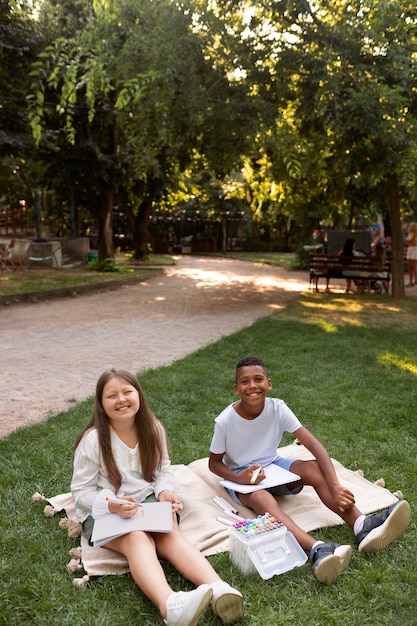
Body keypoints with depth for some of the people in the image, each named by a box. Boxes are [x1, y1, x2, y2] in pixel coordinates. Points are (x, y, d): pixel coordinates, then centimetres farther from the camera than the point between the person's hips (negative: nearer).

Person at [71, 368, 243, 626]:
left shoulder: (153, 429, -2)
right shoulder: (93, 440, -14)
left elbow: (164, 470, 9)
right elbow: (81, 491, -8)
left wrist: (165, 491, -14)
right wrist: (112, 504, -27)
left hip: (147, 500, 4)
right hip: (104, 512, -3)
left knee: (171, 534, -29)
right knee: (138, 539, -35)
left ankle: (218, 589, -51)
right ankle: (169, 605, -62)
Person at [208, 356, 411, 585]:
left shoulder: (277, 408, -18)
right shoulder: (225, 421, -22)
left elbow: (315, 446, -23)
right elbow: (214, 463, -8)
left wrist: (335, 486, -36)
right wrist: (240, 478, -29)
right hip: (240, 475, -3)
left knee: (313, 468, -27)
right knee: (261, 497, -38)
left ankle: (363, 526, -41)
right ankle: (317, 550, -57)